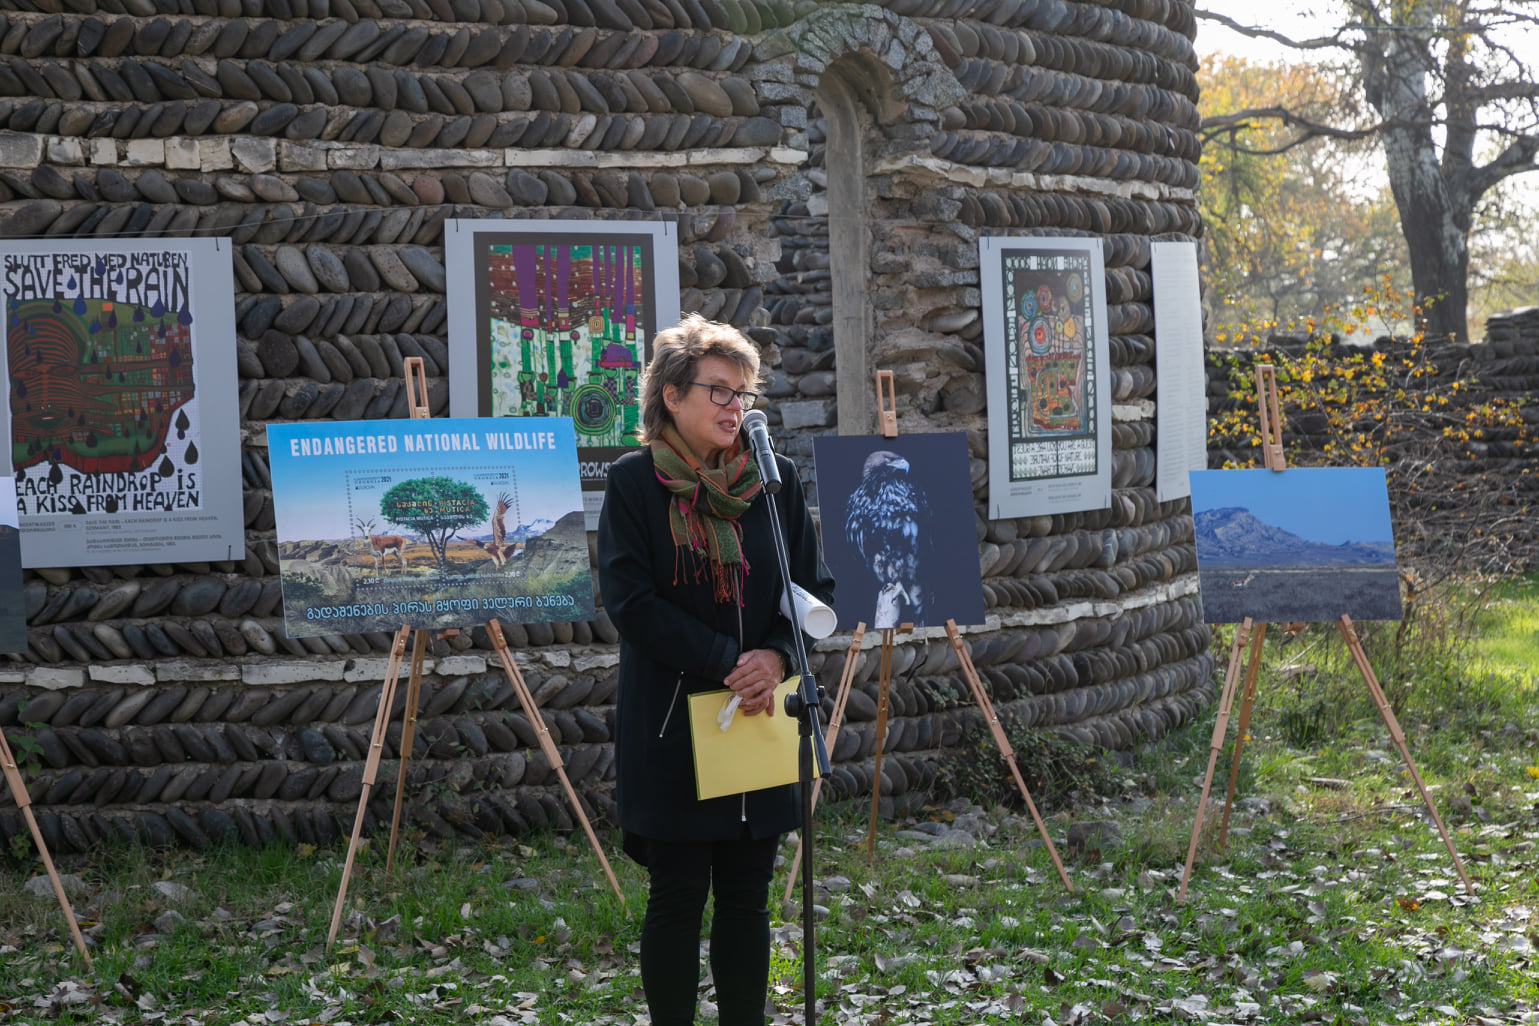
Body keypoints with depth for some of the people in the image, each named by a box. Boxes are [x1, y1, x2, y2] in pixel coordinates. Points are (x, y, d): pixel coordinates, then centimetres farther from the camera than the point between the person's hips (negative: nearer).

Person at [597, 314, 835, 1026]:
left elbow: (816, 587, 5)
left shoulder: (774, 479, 6)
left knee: (747, 898, 9)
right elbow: (629, 599, -12)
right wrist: (730, 661, -17)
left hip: (760, 719, 3)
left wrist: (776, 656, -14)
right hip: (670, 722, -3)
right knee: (677, 898, 4)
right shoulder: (634, 481, -4)